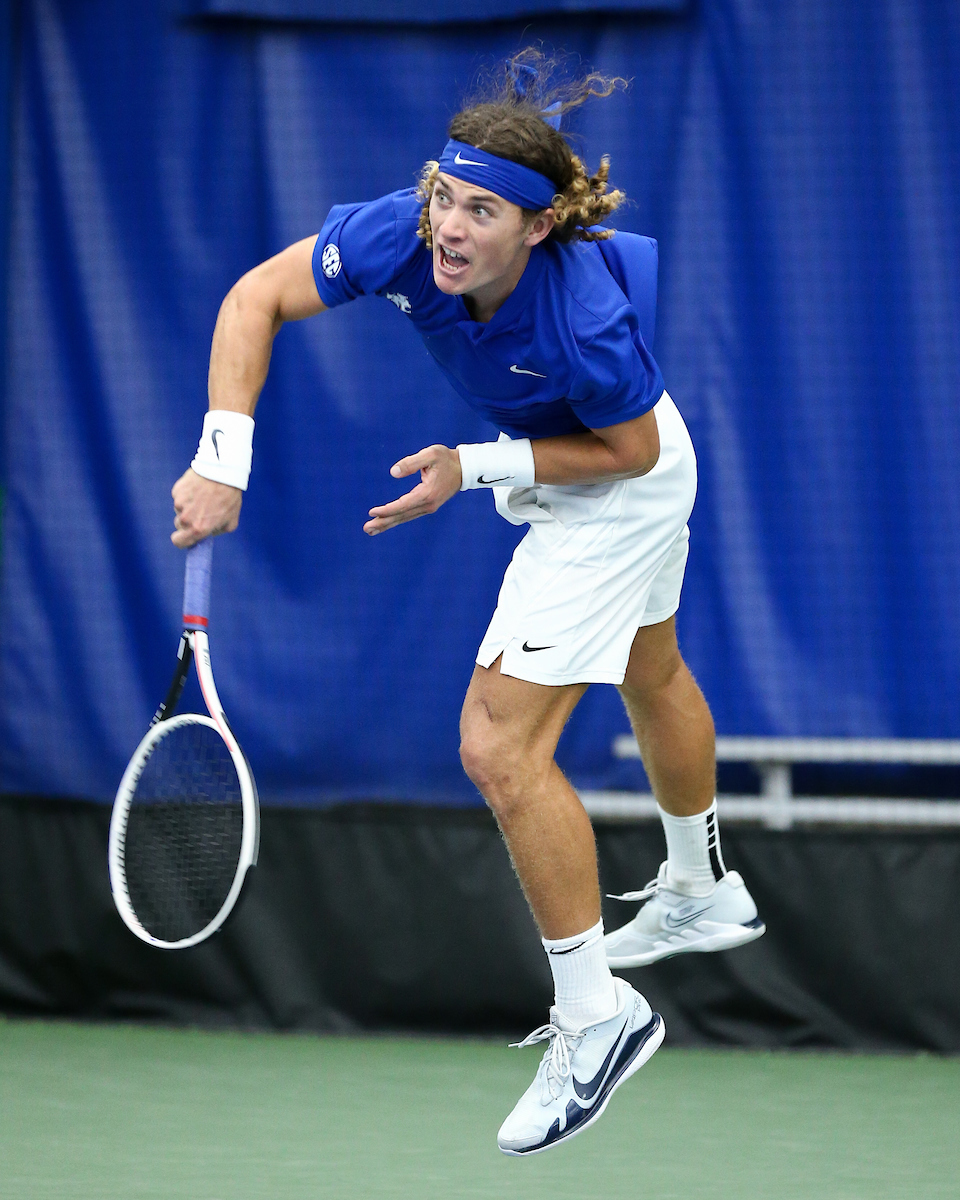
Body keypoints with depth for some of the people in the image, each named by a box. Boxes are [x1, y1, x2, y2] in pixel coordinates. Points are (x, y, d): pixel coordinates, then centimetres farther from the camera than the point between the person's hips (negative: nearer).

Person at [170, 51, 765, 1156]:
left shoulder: (581, 322, -43)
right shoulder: (401, 234, -30)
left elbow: (630, 450, -25)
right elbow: (257, 298, -22)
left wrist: (477, 467, -29)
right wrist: (224, 459, -32)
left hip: (621, 486, -8)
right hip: (539, 461, 8)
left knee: (500, 745, -13)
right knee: (650, 675, 32)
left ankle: (595, 1016, 2)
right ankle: (703, 896, 58)